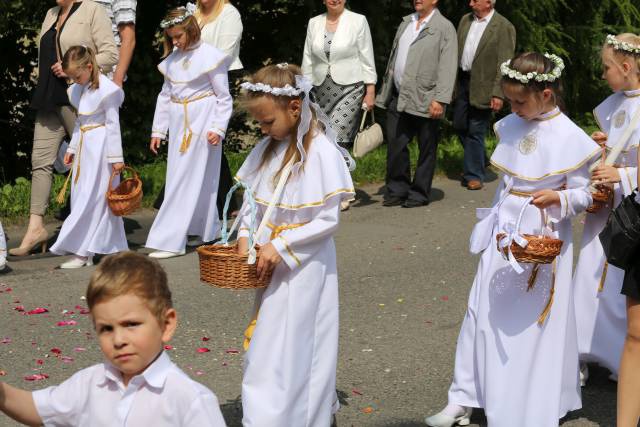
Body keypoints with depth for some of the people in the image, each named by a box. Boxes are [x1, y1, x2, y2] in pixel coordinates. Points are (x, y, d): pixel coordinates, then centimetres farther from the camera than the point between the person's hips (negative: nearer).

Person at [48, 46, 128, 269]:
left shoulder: (107, 90, -14)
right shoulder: (78, 90, 10)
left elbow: (113, 124, -12)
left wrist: (116, 157, -12)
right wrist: (72, 148, 19)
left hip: (100, 147, -8)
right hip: (84, 147, 9)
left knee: (91, 198, -6)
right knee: (81, 198, 8)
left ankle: (82, 252, -3)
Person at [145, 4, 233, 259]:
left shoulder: (209, 56, -9)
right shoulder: (171, 59, 9)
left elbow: (223, 97, -6)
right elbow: (165, 96, 15)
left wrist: (218, 128, -13)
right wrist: (158, 130, 13)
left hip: (202, 123, -7)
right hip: (179, 124, 7)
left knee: (190, 180, -7)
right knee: (177, 178, 10)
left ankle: (170, 241, -8)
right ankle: (208, 231, 25)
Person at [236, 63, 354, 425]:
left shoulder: (321, 152, -15)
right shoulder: (267, 149, 6)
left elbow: (328, 220, -16)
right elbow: (252, 199, 15)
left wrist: (281, 245, -18)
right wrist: (246, 234, -2)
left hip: (305, 264, -7)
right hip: (273, 262, 7)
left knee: (293, 348, -4)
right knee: (266, 342, 12)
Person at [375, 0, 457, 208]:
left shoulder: (444, 28, -5)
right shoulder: (406, 22, 16)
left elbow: (447, 67, -12)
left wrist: (440, 99, -20)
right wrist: (385, 90, 17)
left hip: (425, 100, -6)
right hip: (398, 97, 6)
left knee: (426, 149, 5)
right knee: (395, 145, 7)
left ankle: (420, 194, 15)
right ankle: (397, 190, 20)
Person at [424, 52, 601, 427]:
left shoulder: (570, 138, -13)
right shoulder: (512, 126, 4)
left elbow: (584, 194, -9)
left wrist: (558, 198, -28)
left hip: (543, 238, -6)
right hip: (505, 235, 6)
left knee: (536, 323, 1)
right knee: (483, 313, 8)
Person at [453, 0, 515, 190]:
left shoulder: (504, 27, -9)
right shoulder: (465, 20, 10)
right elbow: (456, 51, 13)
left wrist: (498, 93, -17)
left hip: (482, 86, -6)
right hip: (461, 81, 6)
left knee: (475, 131, -2)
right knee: (460, 126, 13)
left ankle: (474, 175, 10)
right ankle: (479, 161, 35)